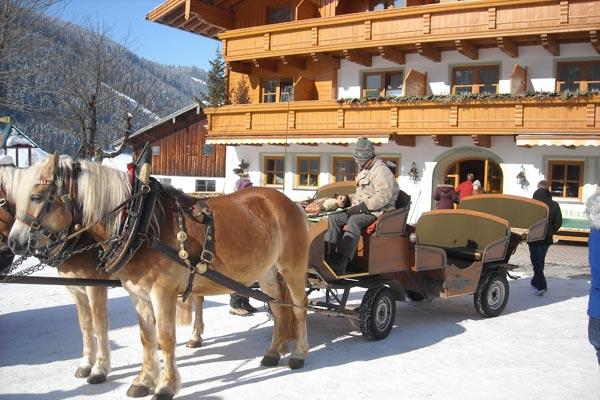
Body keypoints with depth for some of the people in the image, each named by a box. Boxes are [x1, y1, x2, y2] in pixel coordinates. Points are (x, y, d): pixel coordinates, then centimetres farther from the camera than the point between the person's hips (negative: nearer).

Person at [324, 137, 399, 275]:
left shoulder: (380, 170, -10)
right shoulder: (365, 171, 23)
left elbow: (384, 195, -23)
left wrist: (362, 207, -24)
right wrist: (349, 198, 14)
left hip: (377, 212, -10)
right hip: (363, 211, 10)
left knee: (353, 221, -36)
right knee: (334, 218, -7)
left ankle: (341, 265, -47)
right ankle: (327, 255, -15)